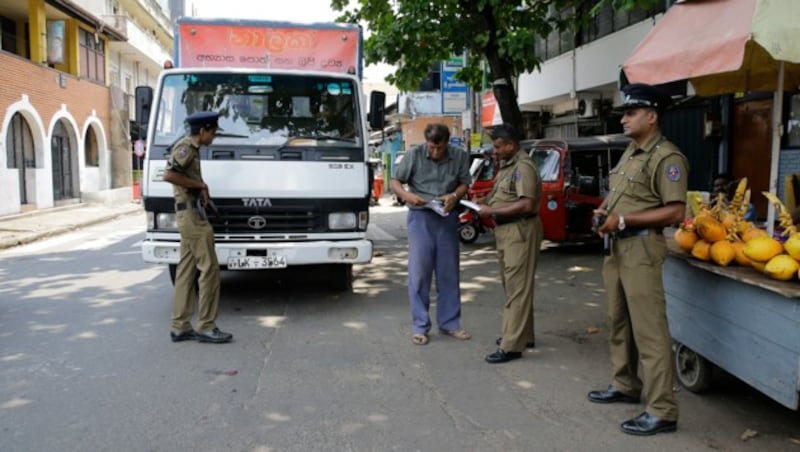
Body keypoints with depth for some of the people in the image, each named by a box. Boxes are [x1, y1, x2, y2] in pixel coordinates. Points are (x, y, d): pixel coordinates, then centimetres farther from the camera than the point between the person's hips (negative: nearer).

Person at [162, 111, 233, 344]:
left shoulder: (191, 149, 19)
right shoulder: (186, 148, -11)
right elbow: (169, 175, -24)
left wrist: (201, 189, 3)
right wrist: (201, 184, -15)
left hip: (190, 215, 10)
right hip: (191, 213, -10)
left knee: (187, 271, 9)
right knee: (209, 269, -7)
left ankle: (180, 327, 13)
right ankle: (206, 327, -2)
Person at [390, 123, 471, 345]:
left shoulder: (460, 156, 0)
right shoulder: (414, 155, -6)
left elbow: (464, 184, 6)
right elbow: (394, 182, -1)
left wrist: (454, 196, -16)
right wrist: (407, 195, -21)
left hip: (448, 218, 2)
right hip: (421, 217, -2)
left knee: (449, 273, 9)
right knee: (419, 273, -1)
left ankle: (449, 323, 21)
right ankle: (420, 326, 9)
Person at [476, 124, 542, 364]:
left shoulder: (523, 167, -15)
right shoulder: (507, 166, 15)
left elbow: (527, 205, -23)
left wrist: (493, 211, -19)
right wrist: (486, 204, 5)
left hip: (520, 231, -10)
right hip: (506, 230, 10)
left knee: (517, 288, -7)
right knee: (512, 285, 17)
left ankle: (512, 345, -4)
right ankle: (522, 334, 29)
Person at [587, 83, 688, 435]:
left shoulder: (667, 157, -13)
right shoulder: (630, 152, 15)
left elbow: (675, 212, -20)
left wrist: (623, 220, -20)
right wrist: (603, 211, 4)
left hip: (641, 248, -9)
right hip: (617, 247, 10)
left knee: (649, 330, -7)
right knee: (619, 323, 18)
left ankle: (662, 412, 0)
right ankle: (625, 386, 33)